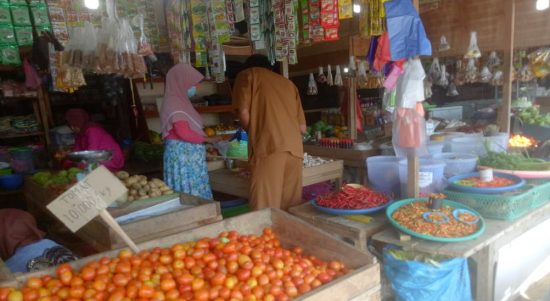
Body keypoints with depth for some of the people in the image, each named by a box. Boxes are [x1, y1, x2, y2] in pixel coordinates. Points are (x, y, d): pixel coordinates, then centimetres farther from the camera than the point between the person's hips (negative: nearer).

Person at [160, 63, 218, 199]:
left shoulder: (180, 101, 14)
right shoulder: (174, 103, -15)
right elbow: (184, 133, -22)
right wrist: (206, 139, -11)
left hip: (188, 154, 9)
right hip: (182, 154, -9)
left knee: (193, 190, 12)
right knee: (190, 192, -3)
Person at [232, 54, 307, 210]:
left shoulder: (247, 74, 17)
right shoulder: (289, 83, 29)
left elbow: (244, 113, 2)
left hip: (269, 145, -5)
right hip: (295, 148, 5)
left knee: (266, 207, -6)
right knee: (291, 208, 10)